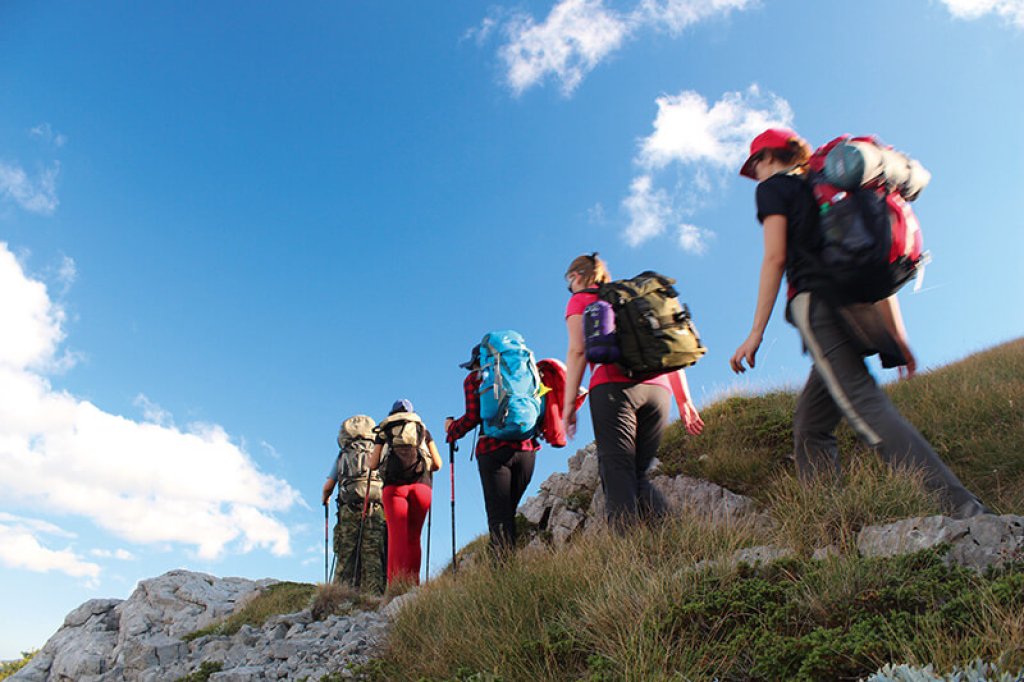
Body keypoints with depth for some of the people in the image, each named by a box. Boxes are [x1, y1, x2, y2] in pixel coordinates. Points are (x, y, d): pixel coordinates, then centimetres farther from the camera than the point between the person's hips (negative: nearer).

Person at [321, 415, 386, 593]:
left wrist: (325, 499, 36)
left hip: (349, 509, 0)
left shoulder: (342, 456, 17)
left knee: (346, 556, 3)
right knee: (373, 556, -2)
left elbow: (328, 486, 14)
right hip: (377, 508, 0)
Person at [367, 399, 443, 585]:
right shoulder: (423, 429, 25)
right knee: (414, 537, 5)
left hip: (394, 485, -1)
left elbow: (373, 464, 12)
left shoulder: (384, 431, 22)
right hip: (421, 485, 1)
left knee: (397, 536, -6)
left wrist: (367, 461, 35)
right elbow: (437, 464, 17)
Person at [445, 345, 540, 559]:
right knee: (509, 513, 13)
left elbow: (472, 417, -1)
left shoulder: (474, 379, 8)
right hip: (526, 448, 4)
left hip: (494, 450, -4)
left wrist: (451, 429, 15)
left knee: (498, 516, -4)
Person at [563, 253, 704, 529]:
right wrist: (684, 400, 18)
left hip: (613, 386, -5)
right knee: (639, 473, 9)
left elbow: (577, 351, 1)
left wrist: (569, 402, -1)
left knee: (617, 471, -12)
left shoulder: (580, 300, 17)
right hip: (658, 389, 5)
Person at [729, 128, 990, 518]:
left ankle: (965, 510, -30)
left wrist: (756, 332, -8)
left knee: (868, 411, -19)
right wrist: (898, 335, 21)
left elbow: (775, 257, -5)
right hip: (859, 308, 8)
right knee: (810, 424, 10)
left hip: (817, 303, -8)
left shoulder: (774, 187, 10)